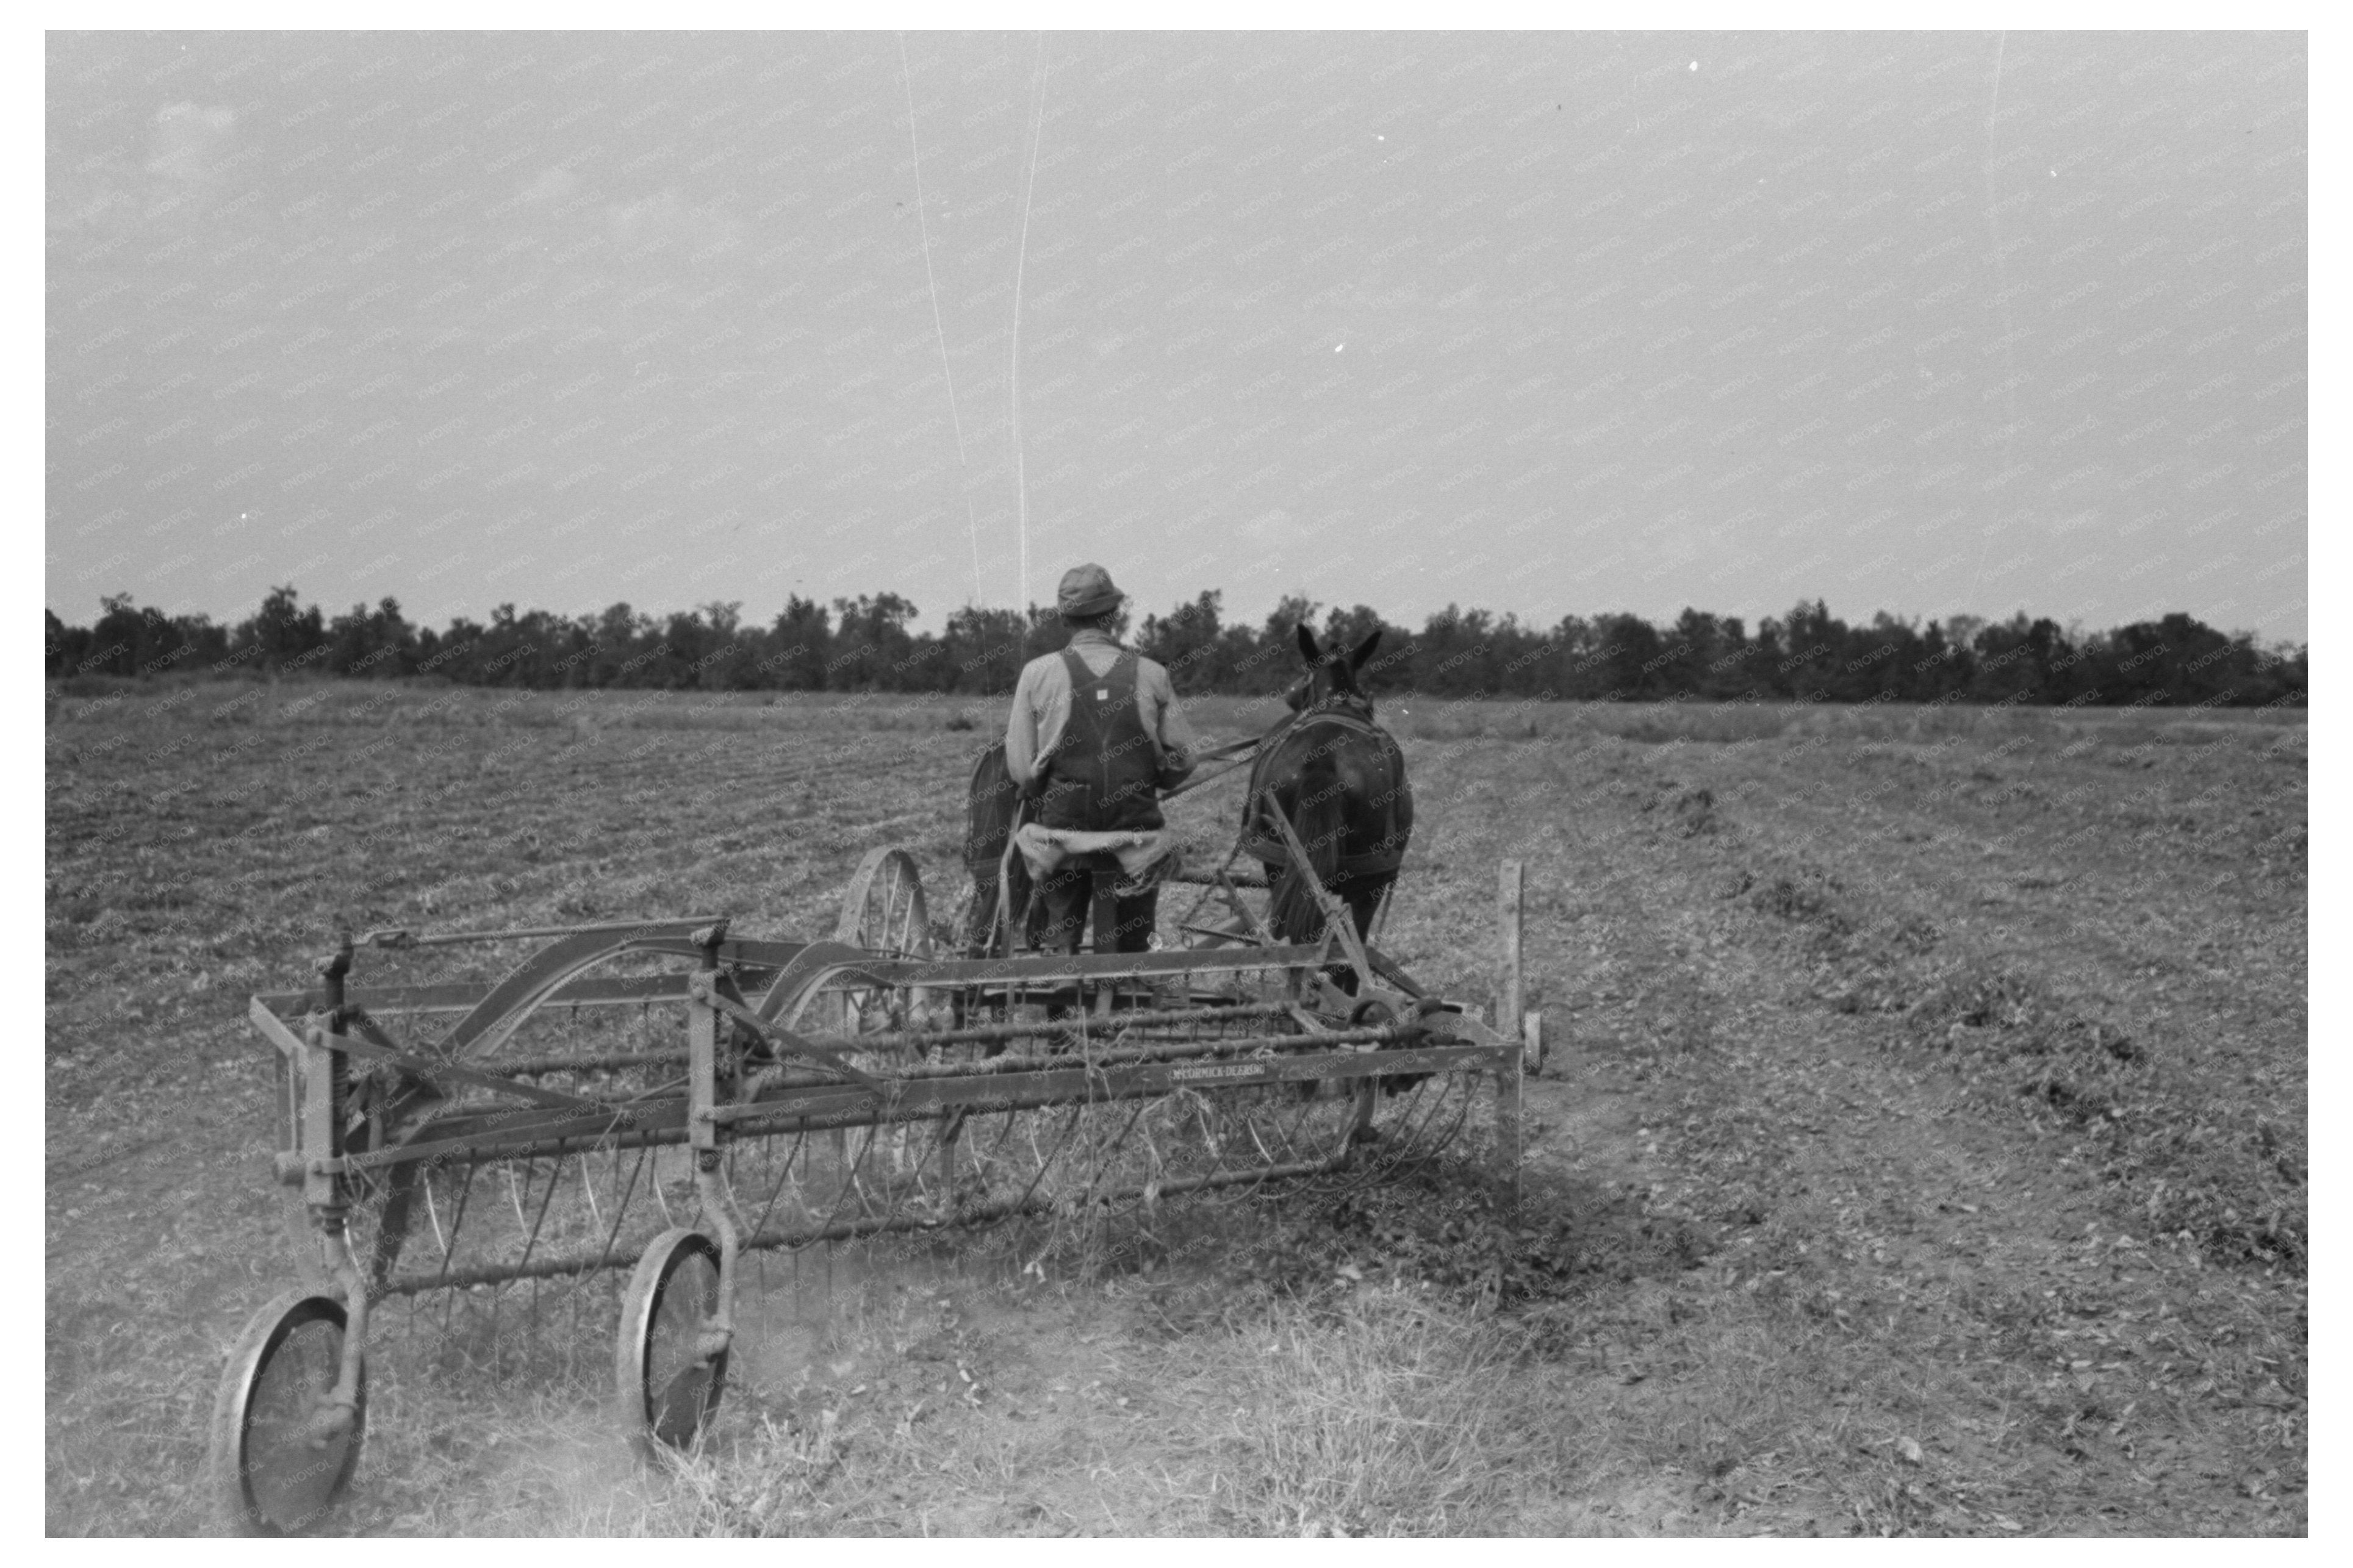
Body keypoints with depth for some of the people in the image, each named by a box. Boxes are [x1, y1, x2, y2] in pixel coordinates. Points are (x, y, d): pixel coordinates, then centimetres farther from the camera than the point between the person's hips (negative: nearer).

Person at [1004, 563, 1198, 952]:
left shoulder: (1038, 673, -5)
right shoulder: (1151, 675, -2)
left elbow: (1020, 766, -4)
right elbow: (1183, 757, 2)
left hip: (1062, 828, 0)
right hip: (1137, 829, 1)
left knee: (1062, 941, 13)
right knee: (1135, 946, 14)